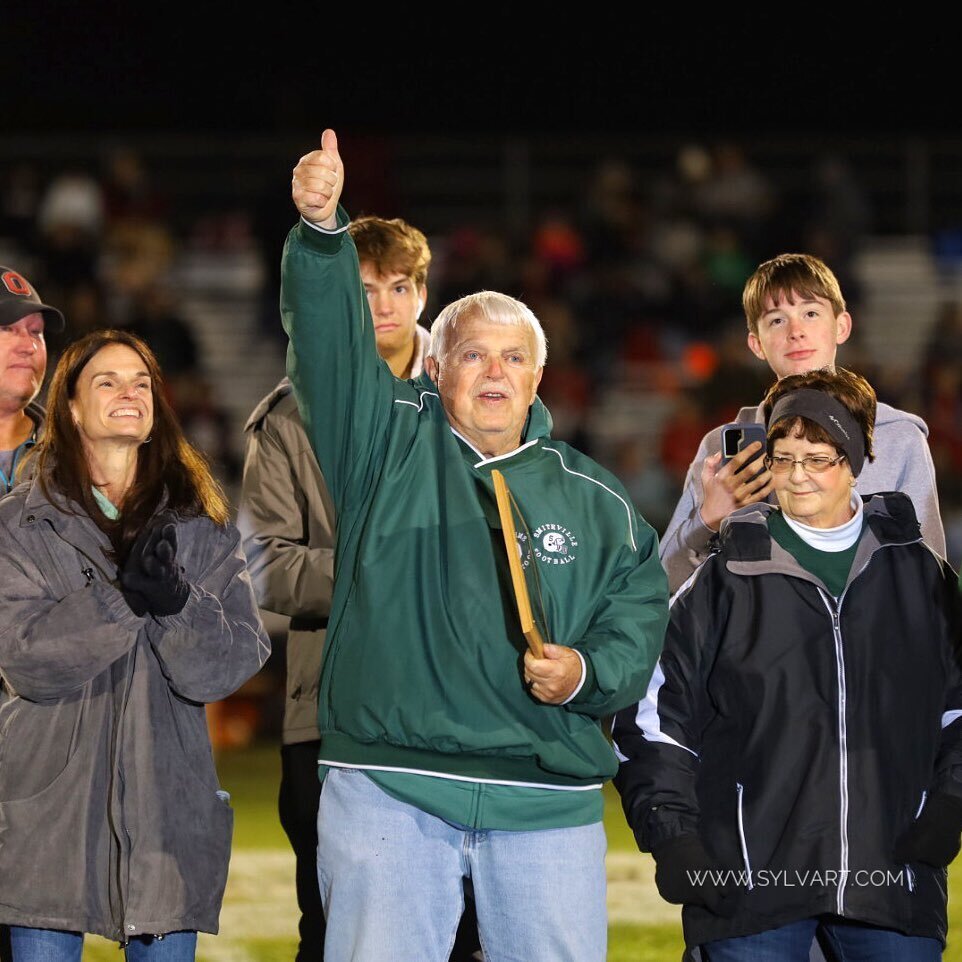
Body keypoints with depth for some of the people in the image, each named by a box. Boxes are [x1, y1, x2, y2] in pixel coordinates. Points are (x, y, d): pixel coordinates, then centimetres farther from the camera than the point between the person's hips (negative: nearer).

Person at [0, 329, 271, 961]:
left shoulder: (200, 525, 9)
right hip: (51, 811, -2)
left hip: (167, 807, 2)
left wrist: (176, 602, -20)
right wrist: (120, 596, -21)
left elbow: (235, 663, -1)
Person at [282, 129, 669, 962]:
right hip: (387, 779, -2)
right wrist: (321, 230, -21)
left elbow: (638, 612, 14)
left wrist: (589, 671, -7)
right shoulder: (392, 446, 8)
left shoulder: (594, 501, 12)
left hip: (549, 798, 2)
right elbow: (331, 346, -6)